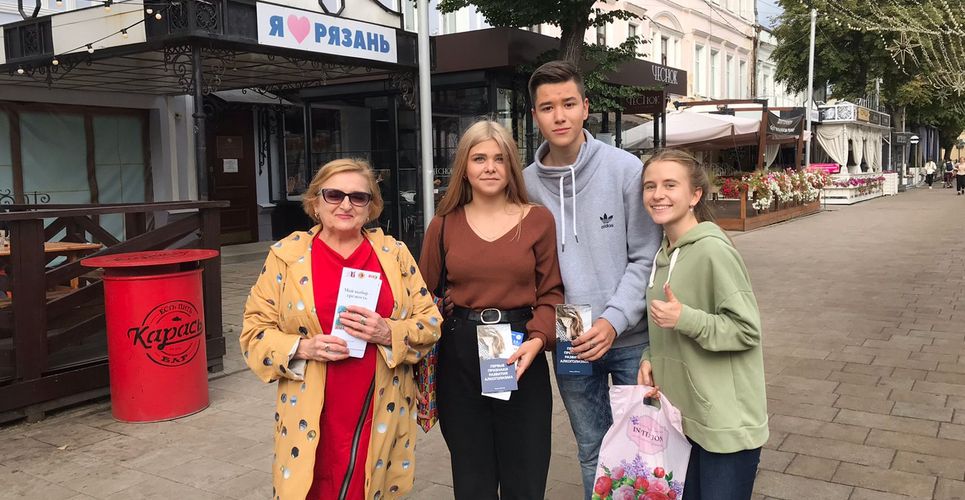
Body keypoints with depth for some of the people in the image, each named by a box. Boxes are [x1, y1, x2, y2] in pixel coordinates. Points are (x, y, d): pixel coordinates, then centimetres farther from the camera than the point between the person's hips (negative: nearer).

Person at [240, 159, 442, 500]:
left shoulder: (394, 253, 5)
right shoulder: (287, 254, 1)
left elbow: (430, 322, 5)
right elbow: (255, 331, 3)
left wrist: (389, 333, -14)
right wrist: (301, 347, -15)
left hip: (380, 414, 1)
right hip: (314, 416, -1)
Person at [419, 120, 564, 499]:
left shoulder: (538, 219, 1)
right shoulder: (444, 224, 3)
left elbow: (551, 292, 1)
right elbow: (424, 294, 8)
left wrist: (537, 339, -15)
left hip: (521, 356, -1)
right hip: (458, 356, 1)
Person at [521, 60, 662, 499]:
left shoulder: (625, 169, -9)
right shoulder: (527, 184, -1)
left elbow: (645, 258, -9)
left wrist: (613, 321, -17)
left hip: (631, 338, -2)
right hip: (571, 346, 2)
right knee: (593, 453, 17)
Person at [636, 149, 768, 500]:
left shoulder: (713, 251, -19)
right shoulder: (663, 253, 6)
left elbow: (747, 330, -17)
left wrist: (684, 318, -27)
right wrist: (650, 360, 1)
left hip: (726, 423, -7)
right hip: (683, 416, 8)